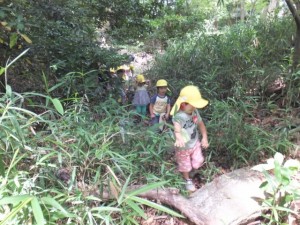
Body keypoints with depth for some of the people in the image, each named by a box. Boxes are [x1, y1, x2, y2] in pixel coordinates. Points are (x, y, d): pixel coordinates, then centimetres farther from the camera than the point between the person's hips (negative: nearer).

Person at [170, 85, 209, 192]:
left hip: (195, 143, 5)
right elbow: (177, 128, -56)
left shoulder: (194, 111, -11)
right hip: (183, 147, -5)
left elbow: (201, 124, 4)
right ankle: (187, 180, 48)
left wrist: (204, 138, -4)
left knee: (198, 163, 16)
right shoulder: (179, 116, -35)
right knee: (185, 166, 17)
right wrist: (179, 138, -77)